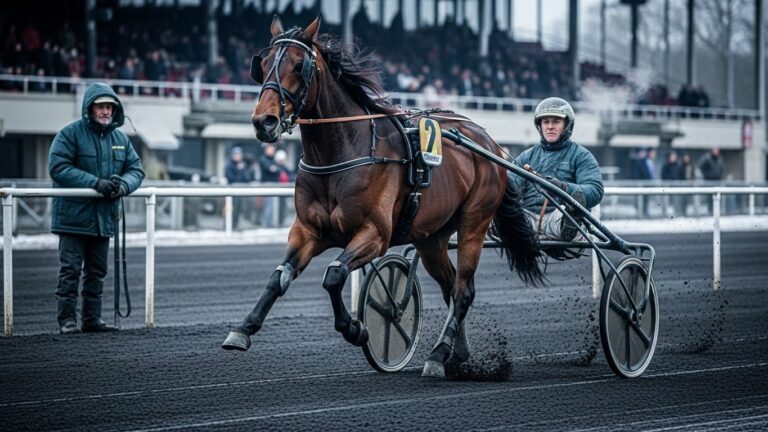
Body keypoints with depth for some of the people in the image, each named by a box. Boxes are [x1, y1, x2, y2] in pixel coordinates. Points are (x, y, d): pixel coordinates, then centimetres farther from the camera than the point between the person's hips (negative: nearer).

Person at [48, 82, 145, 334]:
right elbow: (58, 167, -17)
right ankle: (67, 319, -1)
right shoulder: (71, 134, -8)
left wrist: (124, 184, -16)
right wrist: (96, 183, -23)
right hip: (73, 216, -6)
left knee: (97, 272, 12)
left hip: (104, 217, 6)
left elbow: (136, 169, 9)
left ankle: (92, 318, 19)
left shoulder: (120, 139, 10)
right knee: (70, 270, -5)